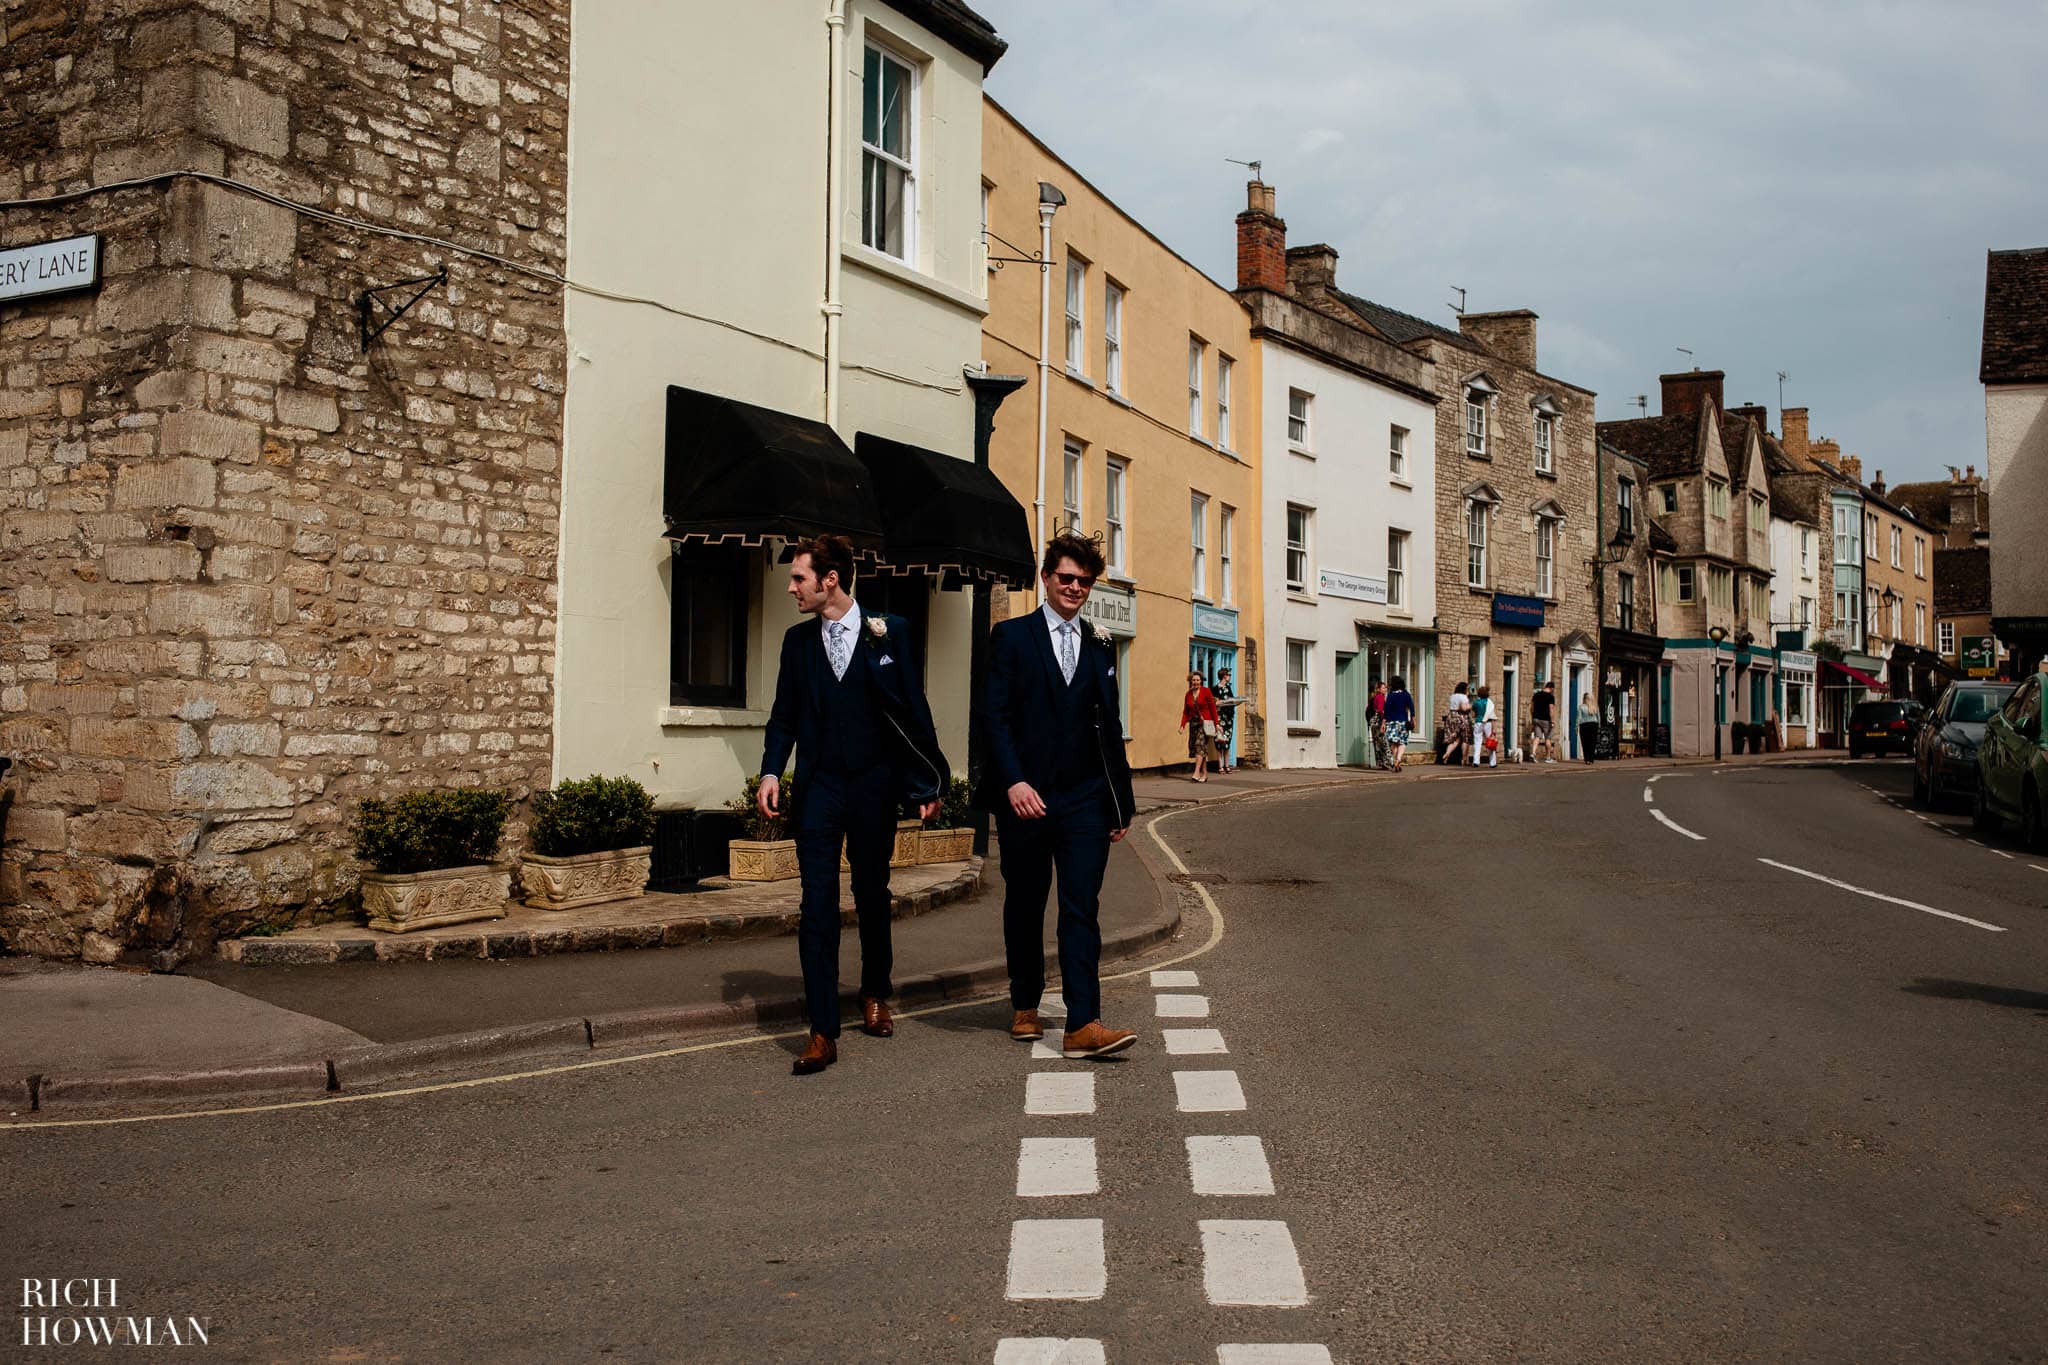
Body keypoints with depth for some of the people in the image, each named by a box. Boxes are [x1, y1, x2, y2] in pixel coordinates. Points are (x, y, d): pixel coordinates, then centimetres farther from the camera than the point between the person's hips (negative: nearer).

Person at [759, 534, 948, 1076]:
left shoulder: (889, 631, -2)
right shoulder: (797, 640, 7)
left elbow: (914, 709, 0)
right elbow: (784, 715, 10)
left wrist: (928, 782, -1)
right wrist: (771, 772, -4)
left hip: (874, 787, -1)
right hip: (819, 787, 1)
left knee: (873, 898, 13)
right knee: (817, 906, -7)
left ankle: (875, 995, 37)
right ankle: (823, 1032, -5)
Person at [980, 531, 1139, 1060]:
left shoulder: (1100, 649, 15)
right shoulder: (1012, 636, 2)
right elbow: (995, 715, -6)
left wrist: (1121, 802, 15)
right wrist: (1013, 782, -18)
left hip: (1084, 799, 2)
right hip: (1025, 797, -2)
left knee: (1082, 908, -6)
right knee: (1024, 906, 10)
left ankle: (1083, 1025, -10)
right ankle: (1025, 1007, 28)